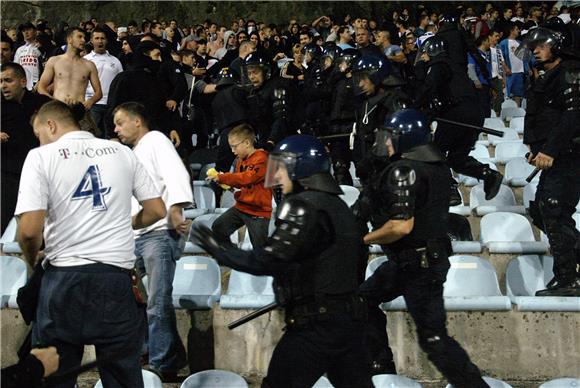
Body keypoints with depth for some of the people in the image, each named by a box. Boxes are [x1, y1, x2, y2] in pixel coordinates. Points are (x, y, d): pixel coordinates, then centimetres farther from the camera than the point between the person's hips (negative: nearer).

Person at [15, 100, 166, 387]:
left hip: (65, 278, -3)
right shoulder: (121, 152, 9)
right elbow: (157, 211, 11)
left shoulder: (41, 156, -2)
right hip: (117, 278, 3)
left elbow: (30, 230, -12)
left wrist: (31, 261, 8)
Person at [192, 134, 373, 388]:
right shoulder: (338, 205, 13)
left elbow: (268, 260, -21)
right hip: (350, 319, 9)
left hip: (316, 326, -9)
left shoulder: (304, 206, -14)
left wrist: (218, 249, -11)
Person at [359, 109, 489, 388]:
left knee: (433, 338, -5)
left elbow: (402, 226, -28)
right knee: (365, 297, 23)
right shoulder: (437, 164, 6)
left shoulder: (404, 171, -21)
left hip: (417, 266, -10)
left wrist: (364, 240, -14)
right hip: (433, 253, 10)